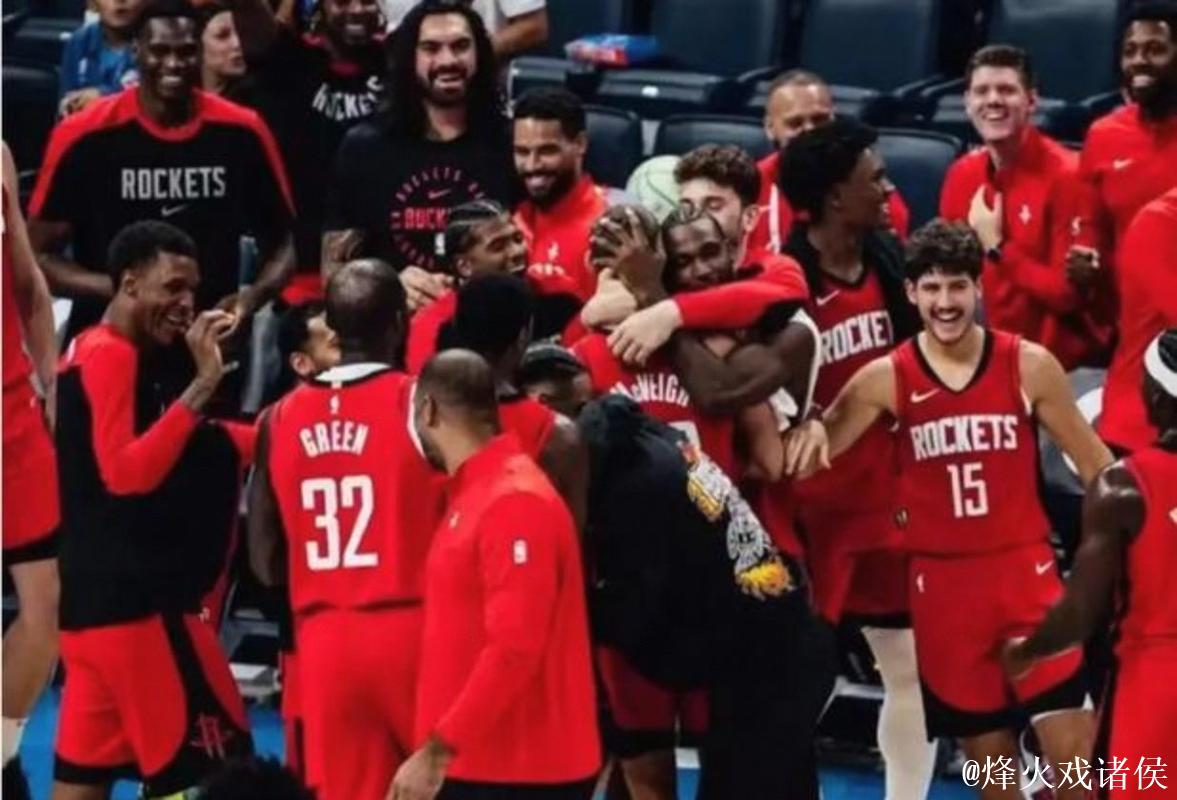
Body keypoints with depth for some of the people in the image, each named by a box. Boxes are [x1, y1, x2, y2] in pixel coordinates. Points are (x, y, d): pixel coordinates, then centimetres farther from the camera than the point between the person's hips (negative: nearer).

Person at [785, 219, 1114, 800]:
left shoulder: (1029, 366, -2)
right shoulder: (886, 379, -2)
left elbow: (1092, 462, 6)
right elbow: (812, 451, -3)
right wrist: (810, 429, -27)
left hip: (1025, 569, -1)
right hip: (941, 581, 1)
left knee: (1073, 744, -8)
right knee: (987, 750, 9)